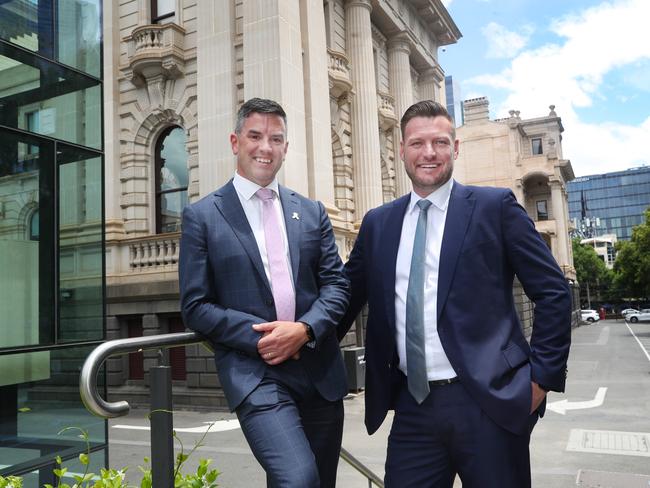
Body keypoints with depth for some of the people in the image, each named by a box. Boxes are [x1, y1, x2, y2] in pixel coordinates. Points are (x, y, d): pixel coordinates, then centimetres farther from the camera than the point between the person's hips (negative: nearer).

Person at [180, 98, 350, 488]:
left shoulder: (312, 212, 11)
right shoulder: (202, 216, 1)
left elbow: (336, 284, 6)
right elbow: (196, 306, -3)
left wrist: (305, 329, -13)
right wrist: (259, 337, -15)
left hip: (320, 370, 4)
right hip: (255, 372, -4)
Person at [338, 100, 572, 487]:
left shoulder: (495, 206, -2)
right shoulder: (378, 223, 9)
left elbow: (554, 292, -1)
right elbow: (347, 296, 16)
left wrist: (542, 376, -5)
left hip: (488, 402, -3)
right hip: (412, 407, 3)